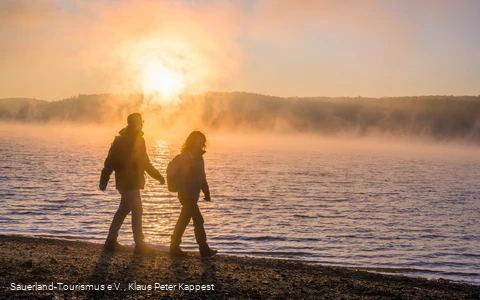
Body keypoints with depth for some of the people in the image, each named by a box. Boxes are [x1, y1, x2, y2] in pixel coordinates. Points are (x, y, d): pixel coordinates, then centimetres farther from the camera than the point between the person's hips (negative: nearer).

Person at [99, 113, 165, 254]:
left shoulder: (139, 140, 13)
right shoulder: (121, 140, -13)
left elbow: (144, 161, 20)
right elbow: (110, 161, -15)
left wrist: (157, 175, 14)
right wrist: (104, 181, -17)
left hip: (133, 182, 9)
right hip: (126, 182, -9)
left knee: (124, 210, 13)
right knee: (137, 210, -9)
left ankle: (111, 241, 21)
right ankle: (139, 244, -5)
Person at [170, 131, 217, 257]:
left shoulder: (198, 157, 14)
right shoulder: (184, 157, -13)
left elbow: (202, 176, 19)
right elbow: (181, 176, -19)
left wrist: (206, 191, 15)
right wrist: (183, 193, -23)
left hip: (193, 195, 9)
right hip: (187, 195, -9)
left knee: (183, 221, 12)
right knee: (198, 220, -7)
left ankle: (174, 247, 19)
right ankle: (204, 250, -2)